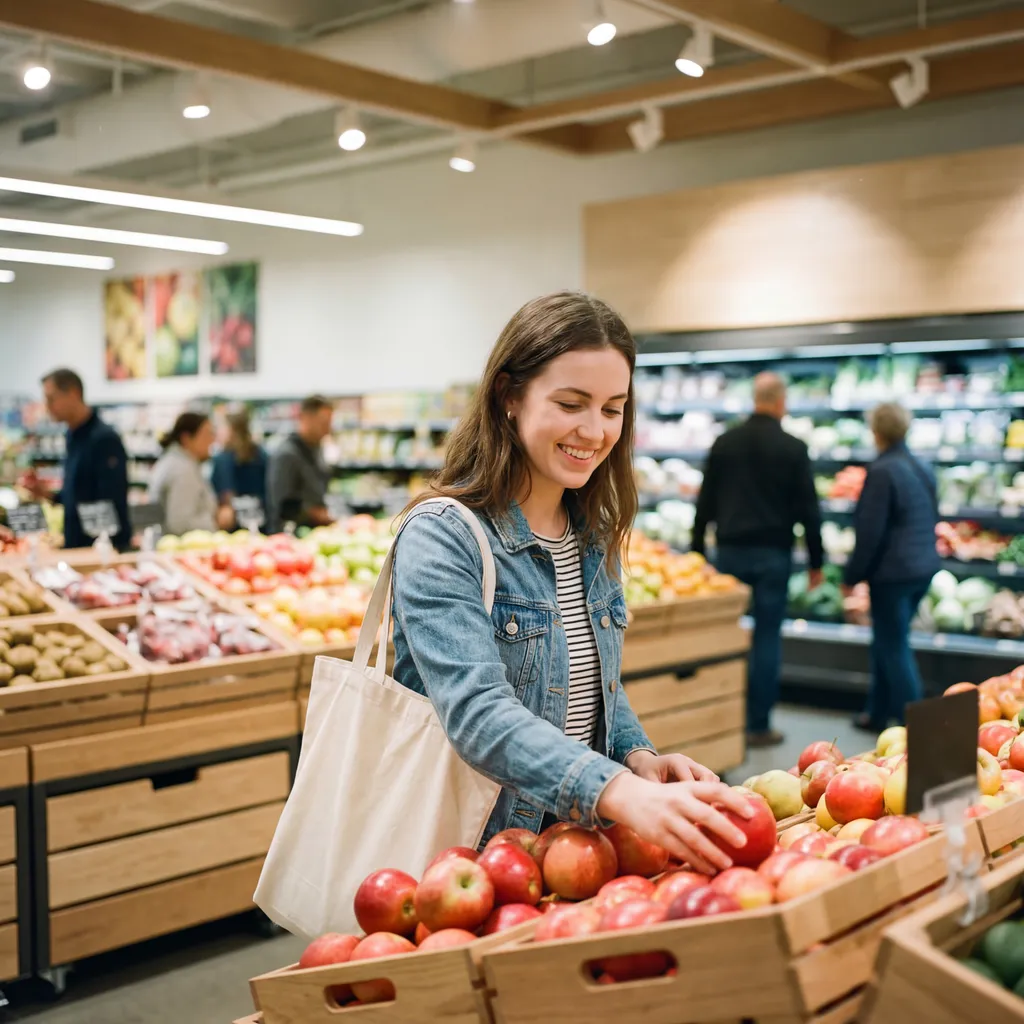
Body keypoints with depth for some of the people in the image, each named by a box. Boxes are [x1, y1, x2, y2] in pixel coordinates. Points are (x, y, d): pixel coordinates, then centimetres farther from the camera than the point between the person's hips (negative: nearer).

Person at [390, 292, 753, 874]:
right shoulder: (440, 540, -13)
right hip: (467, 858, -4)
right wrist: (622, 794, -38)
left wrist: (638, 757, -1)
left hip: (580, 845, 5)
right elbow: (477, 711, -25)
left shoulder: (596, 537, 9)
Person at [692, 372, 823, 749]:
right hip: (773, 554, -2)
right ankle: (759, 725, 6)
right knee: (767, 638, 3)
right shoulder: (793, 448, -4)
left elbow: (705, 502, 6)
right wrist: (815, 562, 4)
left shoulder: (725, 442, 4)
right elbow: (808, 508, -3)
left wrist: (697, 551, 13)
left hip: (730, 551, 3)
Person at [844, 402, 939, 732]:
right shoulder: (923, 470, 8)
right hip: (924, 567, 8)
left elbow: (870, 532, -18)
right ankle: (878, 714, 29)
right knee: (887, 642, 19)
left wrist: (852, 576, -10)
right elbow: (932, 520, 16)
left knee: (894, 648, 1)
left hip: (893, 572, -8)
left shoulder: (882, 471, -17)